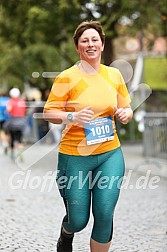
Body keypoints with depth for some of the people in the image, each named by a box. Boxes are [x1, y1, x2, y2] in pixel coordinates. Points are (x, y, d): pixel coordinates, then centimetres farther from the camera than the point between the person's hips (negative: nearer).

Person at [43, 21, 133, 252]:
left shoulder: (114, 75, 6)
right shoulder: (67, 78, -7)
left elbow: (126, 108, 16)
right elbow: (49, 113, -6)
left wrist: (125, 114, -7)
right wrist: (72, 116, -25)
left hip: (110, 154, 3)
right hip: (74, 157, -3)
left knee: (104, 215, -5)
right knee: (78, 220, 4)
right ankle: (66, 233, 43)